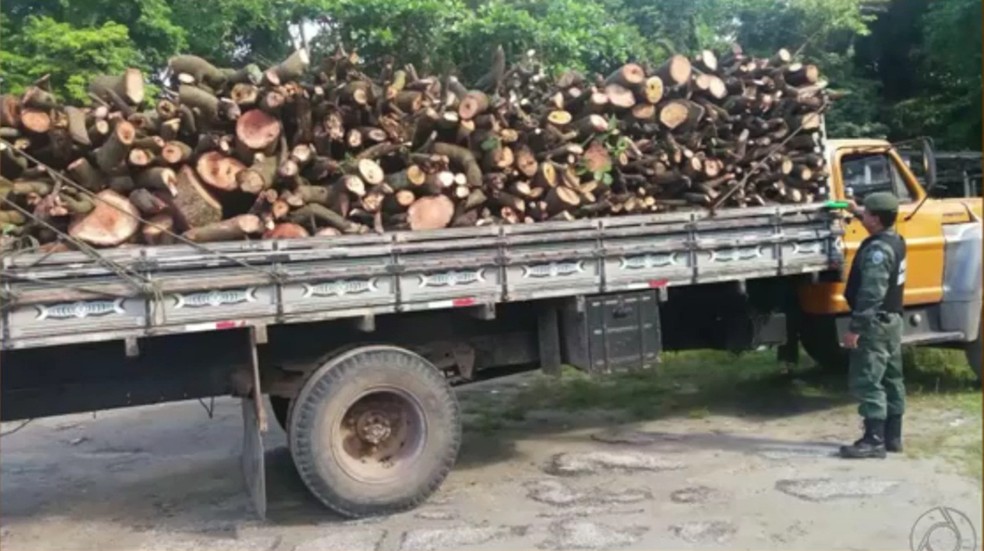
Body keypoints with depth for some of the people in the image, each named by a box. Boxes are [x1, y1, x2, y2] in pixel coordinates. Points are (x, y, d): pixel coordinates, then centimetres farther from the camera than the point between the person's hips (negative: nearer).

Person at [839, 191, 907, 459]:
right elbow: (876, 224, 36)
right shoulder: (894, 240, 9)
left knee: (866, 381, -8)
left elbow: (871, 294, -26)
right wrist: (857, 212, 42)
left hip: (876, 323, -10)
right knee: (891, 379, 13)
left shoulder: (877, 249, -22)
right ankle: (892, 436, 20)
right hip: (892, 319, 11)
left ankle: (874, 440, -7)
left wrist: (855, 328, -24)